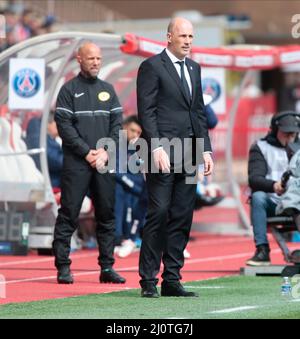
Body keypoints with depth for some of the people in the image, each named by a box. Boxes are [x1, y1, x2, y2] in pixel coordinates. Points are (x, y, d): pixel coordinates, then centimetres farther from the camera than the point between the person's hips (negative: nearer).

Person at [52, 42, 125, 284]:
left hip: (105, 162, 4)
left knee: (107, 214, 4)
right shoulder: (69, 90, 1)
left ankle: (107, 267, 9)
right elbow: (64, 125, -6)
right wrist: (87, 152, -12)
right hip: (76, 163, -4)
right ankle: (63, 267, -3)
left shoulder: (108, 90, 14)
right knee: (69, 214, -5)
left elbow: (117, 124, 10)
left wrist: (106, 152, -5)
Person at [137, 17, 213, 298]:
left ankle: (172, 280, 8)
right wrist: (157, 148, -17)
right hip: (163, 153, -7)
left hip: (188, 155, 7)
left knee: (182, 217, 5)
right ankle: (148, 282, -4)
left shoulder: (194, 68, 18)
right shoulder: (152, 66, -3)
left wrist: (206, 150, 11)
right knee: (159, 213, -8)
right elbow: (146, 111, -9)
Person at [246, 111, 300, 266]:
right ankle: (262, 250, -35)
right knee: (258, 197, -33)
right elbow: (254, 179, -6)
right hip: (271, 203, -1)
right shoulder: (261, 147, 10)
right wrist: (273, 185, -27)